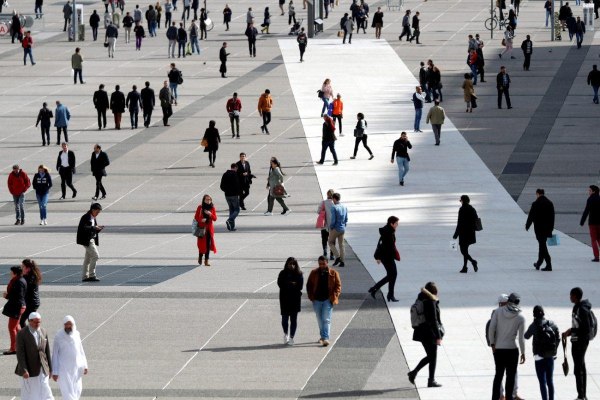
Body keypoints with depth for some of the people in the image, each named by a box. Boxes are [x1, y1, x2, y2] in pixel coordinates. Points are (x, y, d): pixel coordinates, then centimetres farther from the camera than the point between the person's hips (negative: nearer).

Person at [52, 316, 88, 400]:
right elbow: (55, 354, -7)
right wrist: (54, 372, -9)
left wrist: (84, 366, 5)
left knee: (77, 391, 7)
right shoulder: (58, 336, -10)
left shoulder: (76, 334, 3)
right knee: (68, 391, -9)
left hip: (76, 368, 5)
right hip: (63, 369, -5)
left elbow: (81, 351, 11)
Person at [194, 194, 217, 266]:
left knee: (208, 244, -3)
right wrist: (201, 220, -19)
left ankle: (206, 260, 1)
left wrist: (210, 214, -16)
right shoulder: (200, 208, -1)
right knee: (201, 244, -2)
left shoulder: (212, 208, 5)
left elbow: (215, 218, 2)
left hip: (209, 228, 2)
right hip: (202, 228, -2)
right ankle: (200, 258, 18)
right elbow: (196, 217, 1)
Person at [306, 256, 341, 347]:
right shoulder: (314, 273, 6)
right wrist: (311, 296, 0)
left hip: (328, 300, -3)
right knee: (320, 320, 14)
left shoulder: (333, 273, 0)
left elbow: (338, 285, 2)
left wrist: (335, 297, -10)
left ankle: (325, 338, -16)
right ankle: (322, 336, 28)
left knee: (326, 320, -11)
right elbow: (309, 285, 11)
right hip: (317, 300, 3)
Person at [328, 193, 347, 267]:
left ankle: (337, 257, 0)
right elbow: (346, 219, 10)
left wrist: (330, 227, -5)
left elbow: (333, 220, -20)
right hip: (342, 229, 6)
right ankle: (342, 262, 9)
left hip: (335, 229, -6)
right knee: (341, 245, 10)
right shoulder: (344, 207, 4)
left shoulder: (334, 207, -17)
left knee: (331, 242, 13)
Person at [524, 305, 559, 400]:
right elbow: (558, 339, 4)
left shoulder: (534, 325, -9)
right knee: (550, 381, 15)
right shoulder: (551, 324, 1)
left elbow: (526, 336, 7)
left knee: (542, 382, -2)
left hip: (539, 356, -4)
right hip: (550, 356, 4)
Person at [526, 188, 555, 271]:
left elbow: (531, 216, -7)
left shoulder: (535, 204, -12)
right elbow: (552, 217, 7)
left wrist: (527, 226, 7)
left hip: (539, 228, -5)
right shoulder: (550, 204, 4)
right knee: (542, 245, 18)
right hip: (547, 229, 5)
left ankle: (549, 265, -10)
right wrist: (551, 229, 12)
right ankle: (539, 263, 26)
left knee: (542, 245, -3)